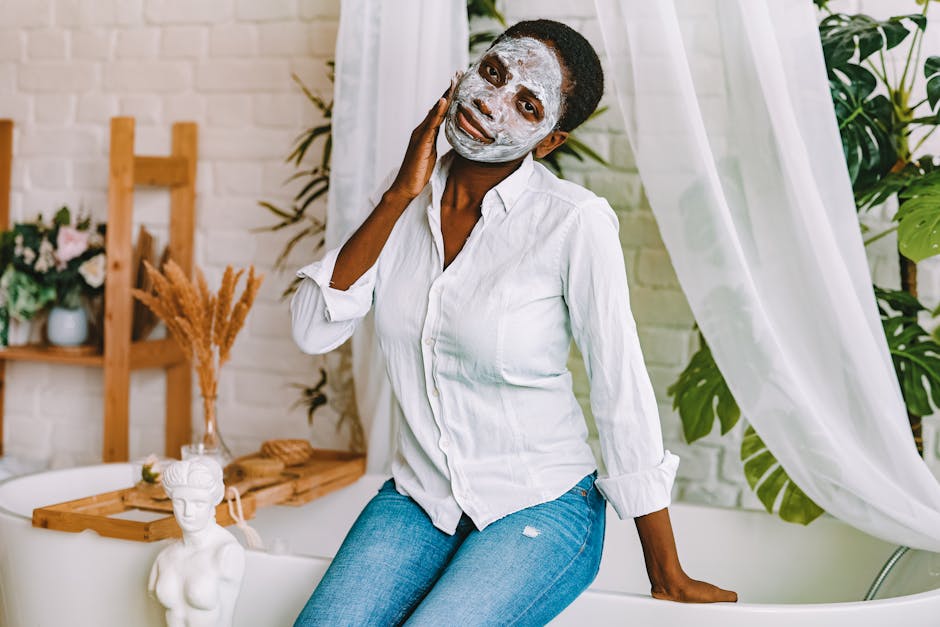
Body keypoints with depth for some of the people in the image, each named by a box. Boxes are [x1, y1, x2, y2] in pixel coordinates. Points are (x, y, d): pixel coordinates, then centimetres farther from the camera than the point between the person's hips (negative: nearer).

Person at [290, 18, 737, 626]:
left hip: (539, 507, -4)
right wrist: (399, 197, -14)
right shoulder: (407, 195, -1)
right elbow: (314, 330, -7)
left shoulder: (573, 222, -18)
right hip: (419, 497, 4)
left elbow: (623, 395, -14)